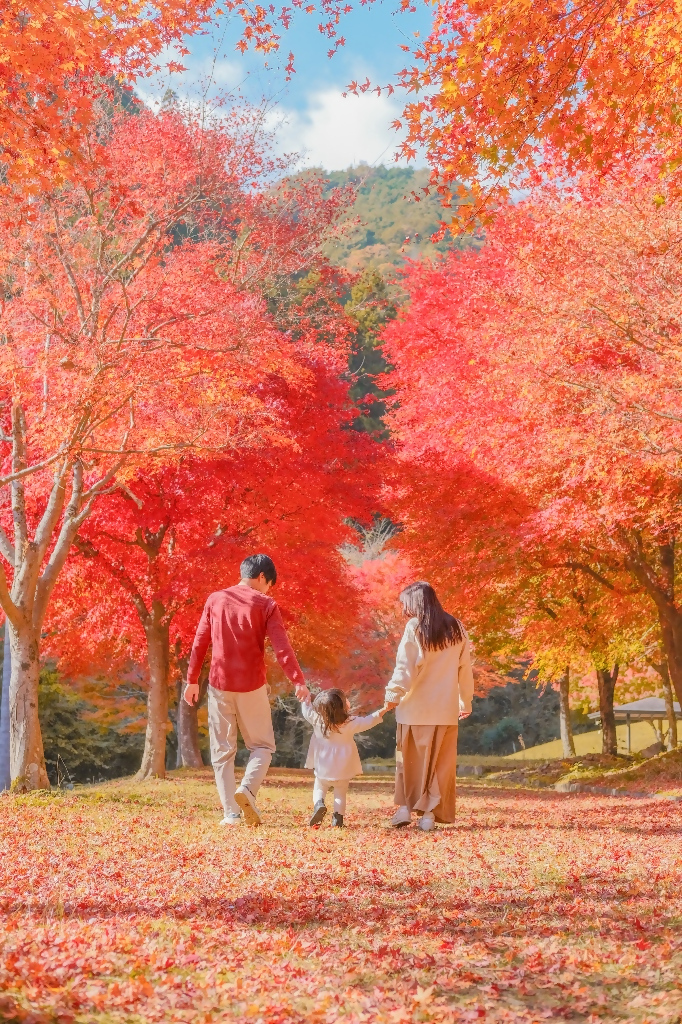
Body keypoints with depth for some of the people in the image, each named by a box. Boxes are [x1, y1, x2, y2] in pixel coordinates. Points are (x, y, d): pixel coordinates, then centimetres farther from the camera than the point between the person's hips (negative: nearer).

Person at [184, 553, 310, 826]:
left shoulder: (216, 599, 6)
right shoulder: (265, 604, -2)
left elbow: (199, 643, 8)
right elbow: (281, 647, -11)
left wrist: (192, 680, 14)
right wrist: (298, 681, -14)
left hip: (219, 684, 2)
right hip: (252, 686, -2)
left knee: (222, 750, 9)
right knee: (262, 745, 12)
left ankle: (231, 812, 2)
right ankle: (247, 788, -14)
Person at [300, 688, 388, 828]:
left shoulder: (317, 720, -12)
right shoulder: (350, 723, -16)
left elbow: (307, 711, 5)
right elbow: (367, 722, -5)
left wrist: (304, 699, 21)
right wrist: (382, 711, 3)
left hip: (323, 770, 1)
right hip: (343, 770, -1)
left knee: (319, 789, 18)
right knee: (340, 794, 16)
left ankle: (318, 804, -10)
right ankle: (338, 818, 3)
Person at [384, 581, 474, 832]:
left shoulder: (415, 628, -7)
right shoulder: (456, 629, 7)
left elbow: (405, 666, -13)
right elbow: (465, 670, 11)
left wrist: (393, 695, -6)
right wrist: (466, 701, 18)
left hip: (415, 708, -3)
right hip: (446, 709, 3)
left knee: (409, 759, 12)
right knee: (440, 763, 8)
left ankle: (405, 807, 9)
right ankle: (429, 813, 5)